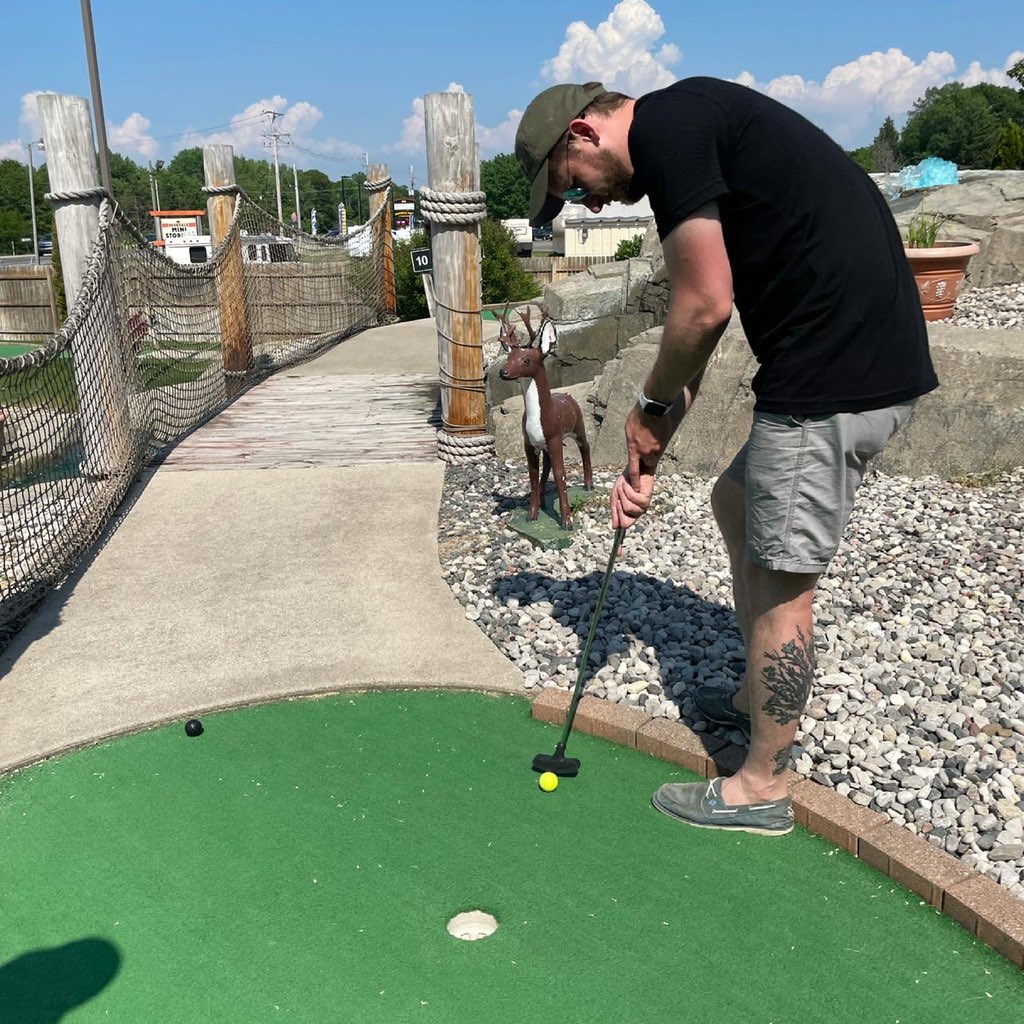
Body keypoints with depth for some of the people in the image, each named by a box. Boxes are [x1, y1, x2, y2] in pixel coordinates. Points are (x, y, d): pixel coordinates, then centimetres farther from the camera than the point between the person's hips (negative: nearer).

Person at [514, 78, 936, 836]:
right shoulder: (689, 128, 21)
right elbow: (698, 329, 21)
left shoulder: (662, 126, -10)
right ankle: (759, 701, 38)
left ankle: (763, 787, 18)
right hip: (869, 356, 10)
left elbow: (705, 307, -16)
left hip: (836, 371, -10)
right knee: (737, 501, 24)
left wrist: (651, 407, 2)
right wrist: (648, 458, 20)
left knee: (781, 579, 0)